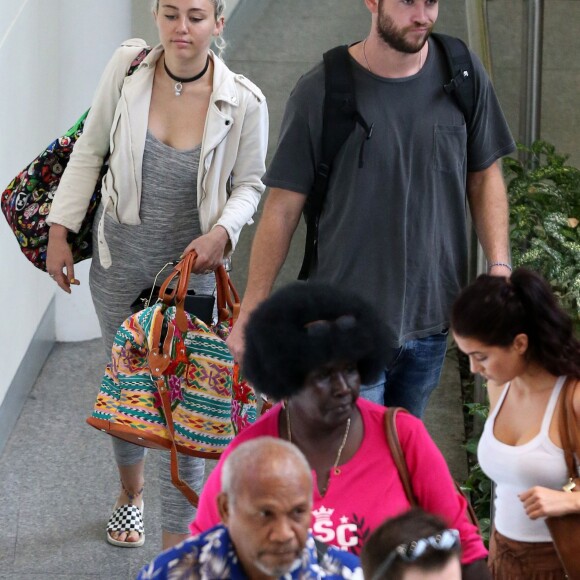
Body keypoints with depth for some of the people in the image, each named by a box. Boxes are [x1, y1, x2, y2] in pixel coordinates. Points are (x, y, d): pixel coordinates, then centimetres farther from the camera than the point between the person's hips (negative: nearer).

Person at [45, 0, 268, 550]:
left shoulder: (243, 102, -16)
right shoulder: (126, 68, -12)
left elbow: (248, 185, -1)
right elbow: (90, 150, 1)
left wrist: (222, 232, -21)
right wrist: (60, 229, -1)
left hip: (190, 265, -2)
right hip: (120, 260, 2)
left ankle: (177, 545, 10)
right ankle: (131, 491, 49)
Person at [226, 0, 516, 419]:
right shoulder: (321, 93, -9)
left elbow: (484, 177, 11)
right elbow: (283, 208, -5)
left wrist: (499, 267, -2)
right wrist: (251, 313, -4)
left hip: (432, 320, 4)